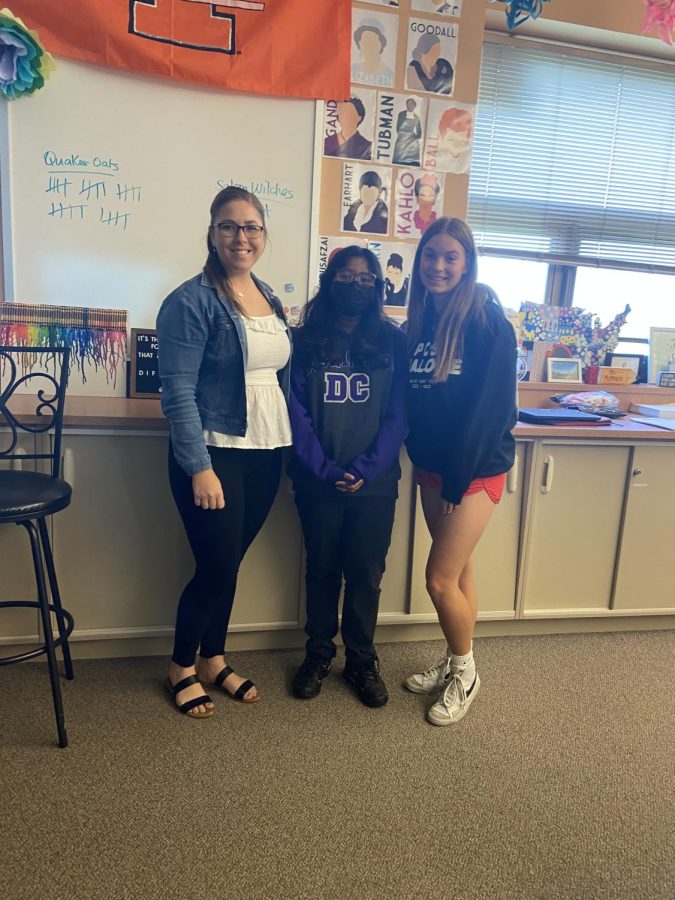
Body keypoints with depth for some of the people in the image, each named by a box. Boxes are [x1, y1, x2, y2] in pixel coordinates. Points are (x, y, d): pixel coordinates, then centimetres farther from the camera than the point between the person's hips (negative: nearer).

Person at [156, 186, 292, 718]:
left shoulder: (269, 297, 11)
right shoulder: (192, 301, -11)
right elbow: (178, 392, -15)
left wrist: (291, 445, 11)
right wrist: (200, 468, -19)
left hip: (266, 454, 6)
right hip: (215, 454, -6)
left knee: (230, 563, 16)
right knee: (216, 566, 3)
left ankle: (214, 660, 34)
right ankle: (182, 667, 28)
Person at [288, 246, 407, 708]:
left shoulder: (394, 341, 1)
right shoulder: (306, 340, 1)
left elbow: (398, 416, -4)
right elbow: (297, 413, -5)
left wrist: (365, 471, -15)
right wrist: (326, 471, -15)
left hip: (375, 483, 0)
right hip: (317, 483, 0)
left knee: (366, 575, 9)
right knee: (322, 569, 13)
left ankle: (362, 661, 27)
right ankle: (318, 654, 31)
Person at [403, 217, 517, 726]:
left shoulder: (487, 320, -13)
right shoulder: (420, 319, 7)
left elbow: (493, 404, -18)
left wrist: (460, 473, -17)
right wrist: (419, 457, 3)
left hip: (476, 468, -6)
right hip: (432, 466, 6)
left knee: (440, 579, -4)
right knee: (458, 569, 17)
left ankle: (465, 673, 21)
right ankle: (455, 664, 33)